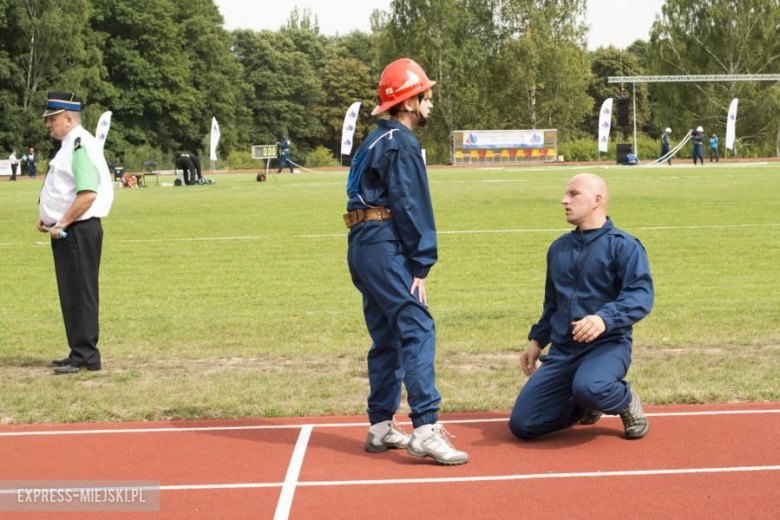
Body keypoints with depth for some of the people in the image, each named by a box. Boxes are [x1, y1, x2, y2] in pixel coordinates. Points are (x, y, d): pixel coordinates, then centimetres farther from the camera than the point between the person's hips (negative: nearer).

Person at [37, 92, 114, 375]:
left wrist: (62, 224, -19)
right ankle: (79, 353, 22)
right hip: (68, 232, 10)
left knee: (80, 294, -6)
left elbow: (88, 194, -25)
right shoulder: (69, 145, 17)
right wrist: (48, 219, 12)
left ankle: (86, 357, 0)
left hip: (78, 231, -10)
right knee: (71, 295, 14)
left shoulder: (80, 145, -15)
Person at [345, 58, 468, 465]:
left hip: (362, 247, 10)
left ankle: (380, 427, 18)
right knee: (417, 329, -15)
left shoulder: (375, 141, 22)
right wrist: (420, 268, -14)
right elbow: (409, 208, -14)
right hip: (385, 248, -10)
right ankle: (425, 430, -22)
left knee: (387, 337, 14)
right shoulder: (401, 143, -9)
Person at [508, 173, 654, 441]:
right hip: (562, 350, 6)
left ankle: (625, 401, -3)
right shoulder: (558, 248, 17)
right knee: (522, 425, -5)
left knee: (589, 388, -40)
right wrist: (537, 340, 22)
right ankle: (585, 406, 21)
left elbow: (641, 295, -19)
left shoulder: (623, 246, -5)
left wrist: (605, 318, -35)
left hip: (608, 345, -6)